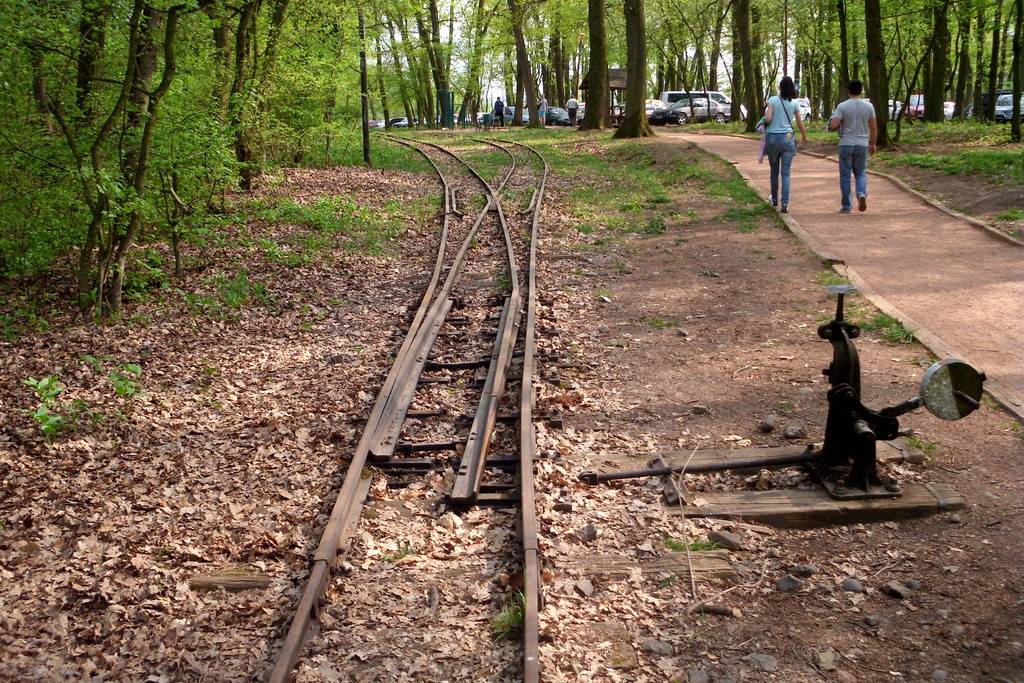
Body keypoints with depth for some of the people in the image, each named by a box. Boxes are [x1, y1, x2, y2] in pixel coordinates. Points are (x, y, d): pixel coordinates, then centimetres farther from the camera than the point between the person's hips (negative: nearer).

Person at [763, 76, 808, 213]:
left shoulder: (773, 100, -5)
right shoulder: (795, 103, 0)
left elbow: (767, 118, -15)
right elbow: (799, 123, 5)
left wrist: (766, 122, 9)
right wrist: (804, 136, 22)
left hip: (773, 137, 0)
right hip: (788, 138, 0)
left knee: (774, 171, 16)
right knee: (785, 173, 0)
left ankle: (774, 200, 27)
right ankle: (785, 204, -9)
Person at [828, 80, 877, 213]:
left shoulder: (842, 106, -9)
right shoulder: (868, 106, 0)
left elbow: (833, 125, -16)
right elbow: (874, 127, 3)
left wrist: (840, 125, 7)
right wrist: (873, 144, 15)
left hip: (846, 145, -2)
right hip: (863, 145, 2)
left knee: (845, 175, 6)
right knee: (861, 172, 16)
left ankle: (846, 206, 8)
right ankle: (862, 194, -12)